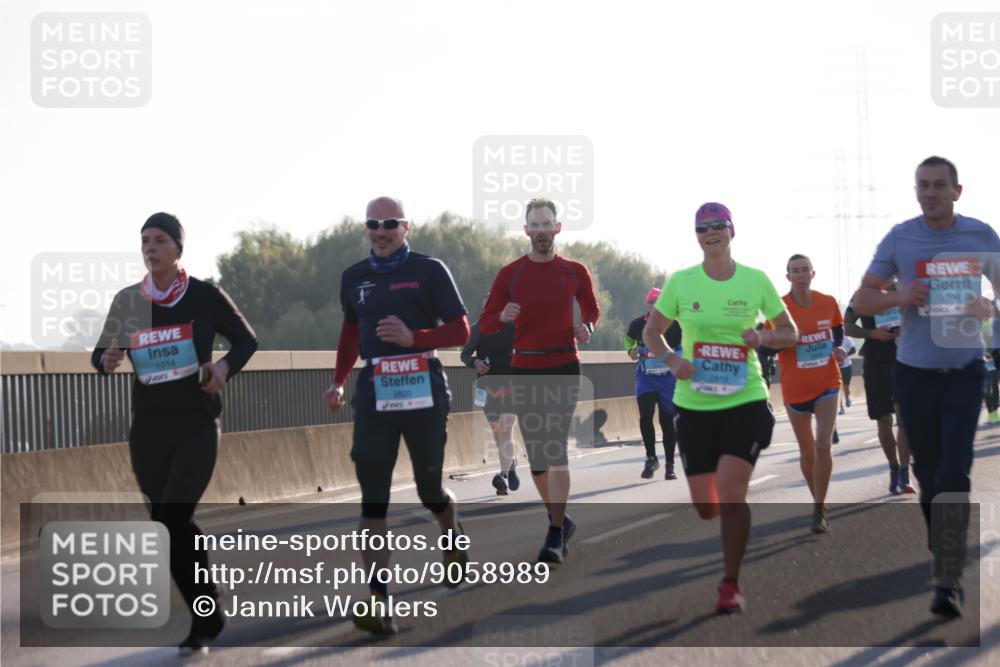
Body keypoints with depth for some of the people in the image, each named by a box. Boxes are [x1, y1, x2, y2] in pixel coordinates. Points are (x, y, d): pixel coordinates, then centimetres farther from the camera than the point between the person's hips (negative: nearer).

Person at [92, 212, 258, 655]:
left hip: (196, 428, -4)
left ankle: (203, 623, -4)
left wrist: (225, 367, -14)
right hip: (148, 431, 4)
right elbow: (100, 355, 11)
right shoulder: (127, 301, 3)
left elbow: (247, 341, 6)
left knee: (170, 523, -17)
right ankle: (208, 615, 27)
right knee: (172, 526, 8)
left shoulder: (205, 297, -6)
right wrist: (107, 361, -13)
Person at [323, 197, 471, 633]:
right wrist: (339, 382, 13)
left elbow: (460, 332, -3)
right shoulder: (354, 278, 11)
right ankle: (378, 603, -14)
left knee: (429, 490, 8)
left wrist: (413, 337, -18)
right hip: (373, 393, 3)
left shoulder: (429, 271, -2)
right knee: (373, 498, -9)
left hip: (423, 390, -2)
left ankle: (453, 538, 45)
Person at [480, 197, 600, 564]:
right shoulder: (510, 273, 3)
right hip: (524, 369, 2)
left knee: (555, 449, -13)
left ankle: (555, 535, -13)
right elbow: (485, 324, 3)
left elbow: (592, 310, 19)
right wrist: (503, 316, -19)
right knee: (535, 452, 8)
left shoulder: (574, 272, 4)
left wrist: (586, 328, -4)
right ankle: (561, 520, 26)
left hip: (564, 368, -2)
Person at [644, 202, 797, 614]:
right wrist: (670, 359, -11)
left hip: (745, 400, -2)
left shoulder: (756, 280, -1)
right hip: (694, 405, 2)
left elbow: (790, 333, 8)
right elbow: (651, 332, 9)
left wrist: (764, 338, -13)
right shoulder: (680, 282, -1)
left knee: (730, 493, -16)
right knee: (704, 507, 4)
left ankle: (731, 585, -2)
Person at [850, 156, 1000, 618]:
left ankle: (948, 583, -15)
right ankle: (947, 563, 32)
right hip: (914, 371, 2)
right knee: (928, 475, 10)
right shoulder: (899, 238, 0)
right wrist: (899, 297, -16)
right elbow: (861, 300, 4)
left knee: (954, 474, -13)